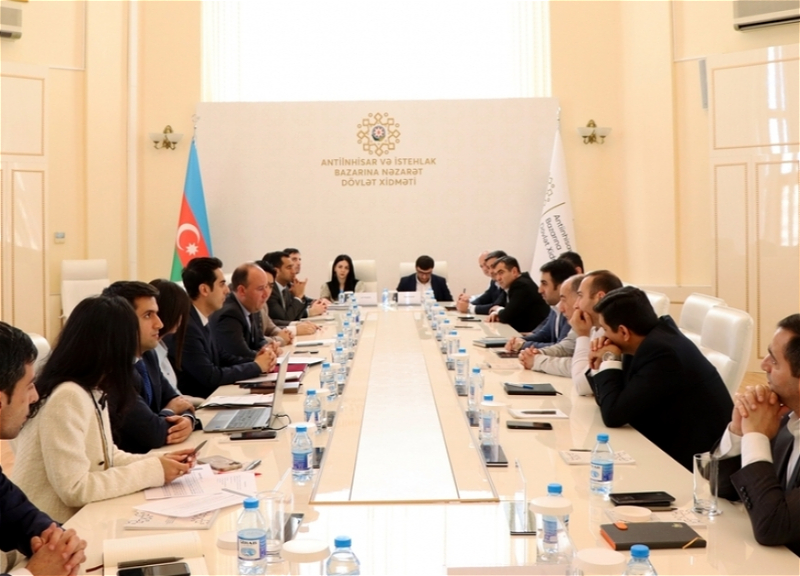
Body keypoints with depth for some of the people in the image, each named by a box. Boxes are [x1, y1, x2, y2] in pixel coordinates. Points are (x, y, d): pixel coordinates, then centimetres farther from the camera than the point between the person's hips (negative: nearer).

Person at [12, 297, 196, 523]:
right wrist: (153, 471, -20)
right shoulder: (68, 398, -23)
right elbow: (75, 489, -25)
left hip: (82, 516, 8)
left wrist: (158, 462, -3)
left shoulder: (96, 392, 4)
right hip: (52, 529, -8)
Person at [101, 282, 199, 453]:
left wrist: (188, 420, -11)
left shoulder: (148, 355, 4)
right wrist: (171, 412, -5)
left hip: (149, 456, 8)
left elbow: (174, 401, 11)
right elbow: (152, 434, -25)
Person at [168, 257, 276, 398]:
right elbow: (210, 376, -22)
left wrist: (254, 361, -3)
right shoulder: (185, 326, -23)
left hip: (210, 394, 8)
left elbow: (220, 357, 13)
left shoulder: (201, 320, 5)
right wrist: (256, 366, -12)